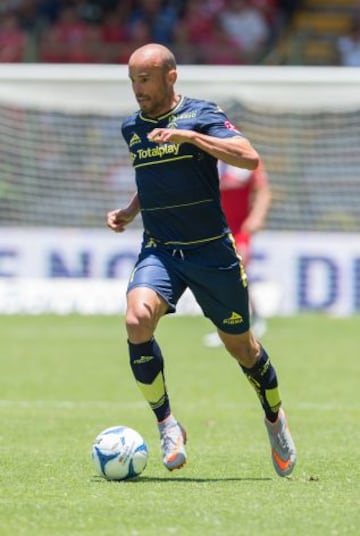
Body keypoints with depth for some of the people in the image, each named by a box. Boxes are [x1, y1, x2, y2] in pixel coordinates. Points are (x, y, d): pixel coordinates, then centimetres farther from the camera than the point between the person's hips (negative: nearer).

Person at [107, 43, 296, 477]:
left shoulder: (201, 115, -9)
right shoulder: (131, 128, 10)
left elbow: (249, 157, -25)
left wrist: (188, 135, -30)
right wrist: (128, 212, 10)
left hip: (211, 250, -3)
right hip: (159, 250, 3)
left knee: (239, 344, 10)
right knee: (137, 320, -25)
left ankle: (274, 417, 39)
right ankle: (166, 424, -12)